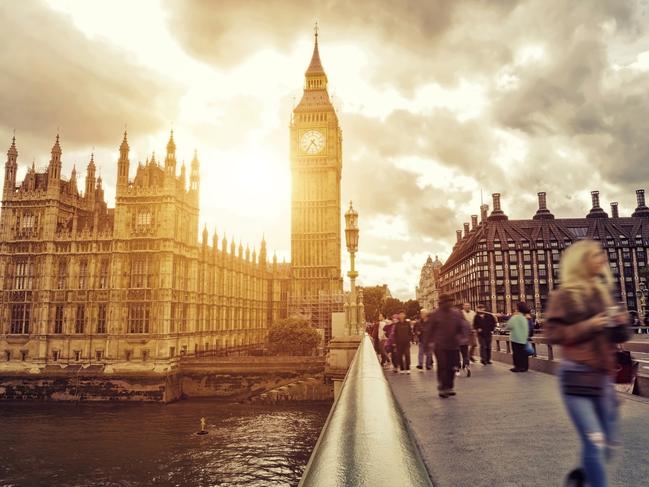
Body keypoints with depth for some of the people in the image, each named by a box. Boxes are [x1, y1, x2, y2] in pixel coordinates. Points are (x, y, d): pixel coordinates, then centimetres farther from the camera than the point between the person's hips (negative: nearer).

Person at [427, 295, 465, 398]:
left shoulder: (456, 314, 7)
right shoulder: (434, 315, -5)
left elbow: (460, 327, 13)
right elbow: (429, 330, -3)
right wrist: (430, 342, -8)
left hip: (453, 345, 5)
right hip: (440, 346, -4)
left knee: (451, 368, 11)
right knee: (442, 367, -4)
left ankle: (449, 387, 23)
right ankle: (442, 388, 4)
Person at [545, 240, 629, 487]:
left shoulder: (603, 293, 14)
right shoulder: (564, 295, -6)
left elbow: (616, 338, 20)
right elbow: (553, 333, -10)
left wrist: (620, 324, -1)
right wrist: (588, 326, -17)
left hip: (604, 376, 7)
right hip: (577, 375, -6)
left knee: (608, 444, 11)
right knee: (594, 442, -9)